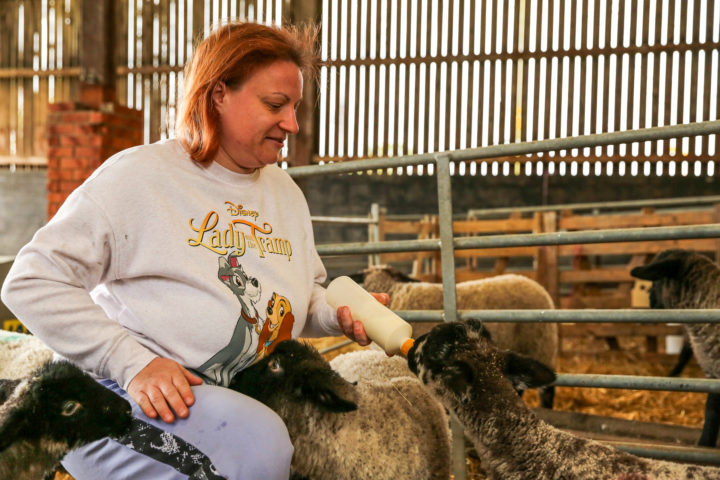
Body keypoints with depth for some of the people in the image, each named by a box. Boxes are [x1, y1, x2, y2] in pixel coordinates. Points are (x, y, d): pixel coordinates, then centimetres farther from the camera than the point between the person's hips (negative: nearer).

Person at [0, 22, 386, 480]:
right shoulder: (139, 175, -8)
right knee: (258, 441, -33)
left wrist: (338, 314, 3)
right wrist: (134, 363, -20)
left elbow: (306, 294, 28)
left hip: (246, 399, 7)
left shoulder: (286, 193, 14)